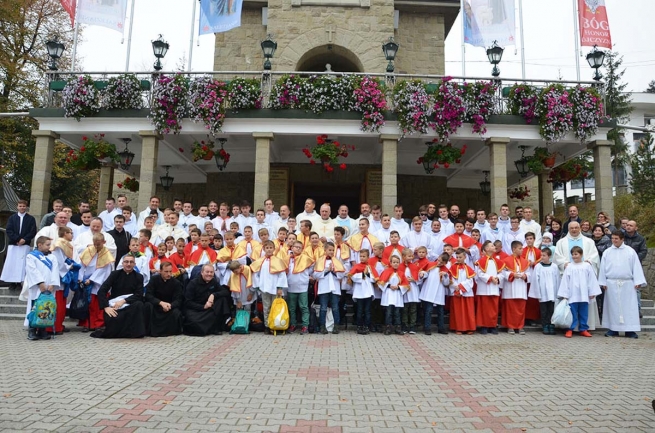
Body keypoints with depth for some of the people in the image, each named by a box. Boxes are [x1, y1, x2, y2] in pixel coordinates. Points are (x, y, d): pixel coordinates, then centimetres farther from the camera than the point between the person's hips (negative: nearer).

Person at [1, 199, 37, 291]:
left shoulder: (31, 219, 5)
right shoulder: (12, 218, 9)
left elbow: (33, 232, 0)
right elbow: (9, 230, 1)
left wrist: (24, 239, -12)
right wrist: (17, 240, -11)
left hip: (25, 244, -2)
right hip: (13, 244, 2)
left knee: (21, 263, -4)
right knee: (11, 263, 0)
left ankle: (19, 282, -1)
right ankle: (12, 282, 5)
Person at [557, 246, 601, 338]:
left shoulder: (587, 266, 1)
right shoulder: (569, 267, -1)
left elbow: (592, 280, 4)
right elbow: (565, 281, -1)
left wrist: (592, 292, 2)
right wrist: (564, 294, -3)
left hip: (584, 295, 1)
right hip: (572, 295, -1)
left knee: (584, 313, 10)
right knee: (572, 313, 2)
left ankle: (583, 329, 21)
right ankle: (570, 329, 8)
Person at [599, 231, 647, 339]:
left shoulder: (630, 251, 2)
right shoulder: (607, 252, 5)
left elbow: (636, 267, 0)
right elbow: (603, 268, 6)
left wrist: (638, 282, -6)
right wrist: (603, 282, 2)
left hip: (627, 284, -1)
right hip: (611, 284, 1)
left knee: (629, 306, 0)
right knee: (613, 307, 4)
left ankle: (630, 330, 6)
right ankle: (613, 329, 12)